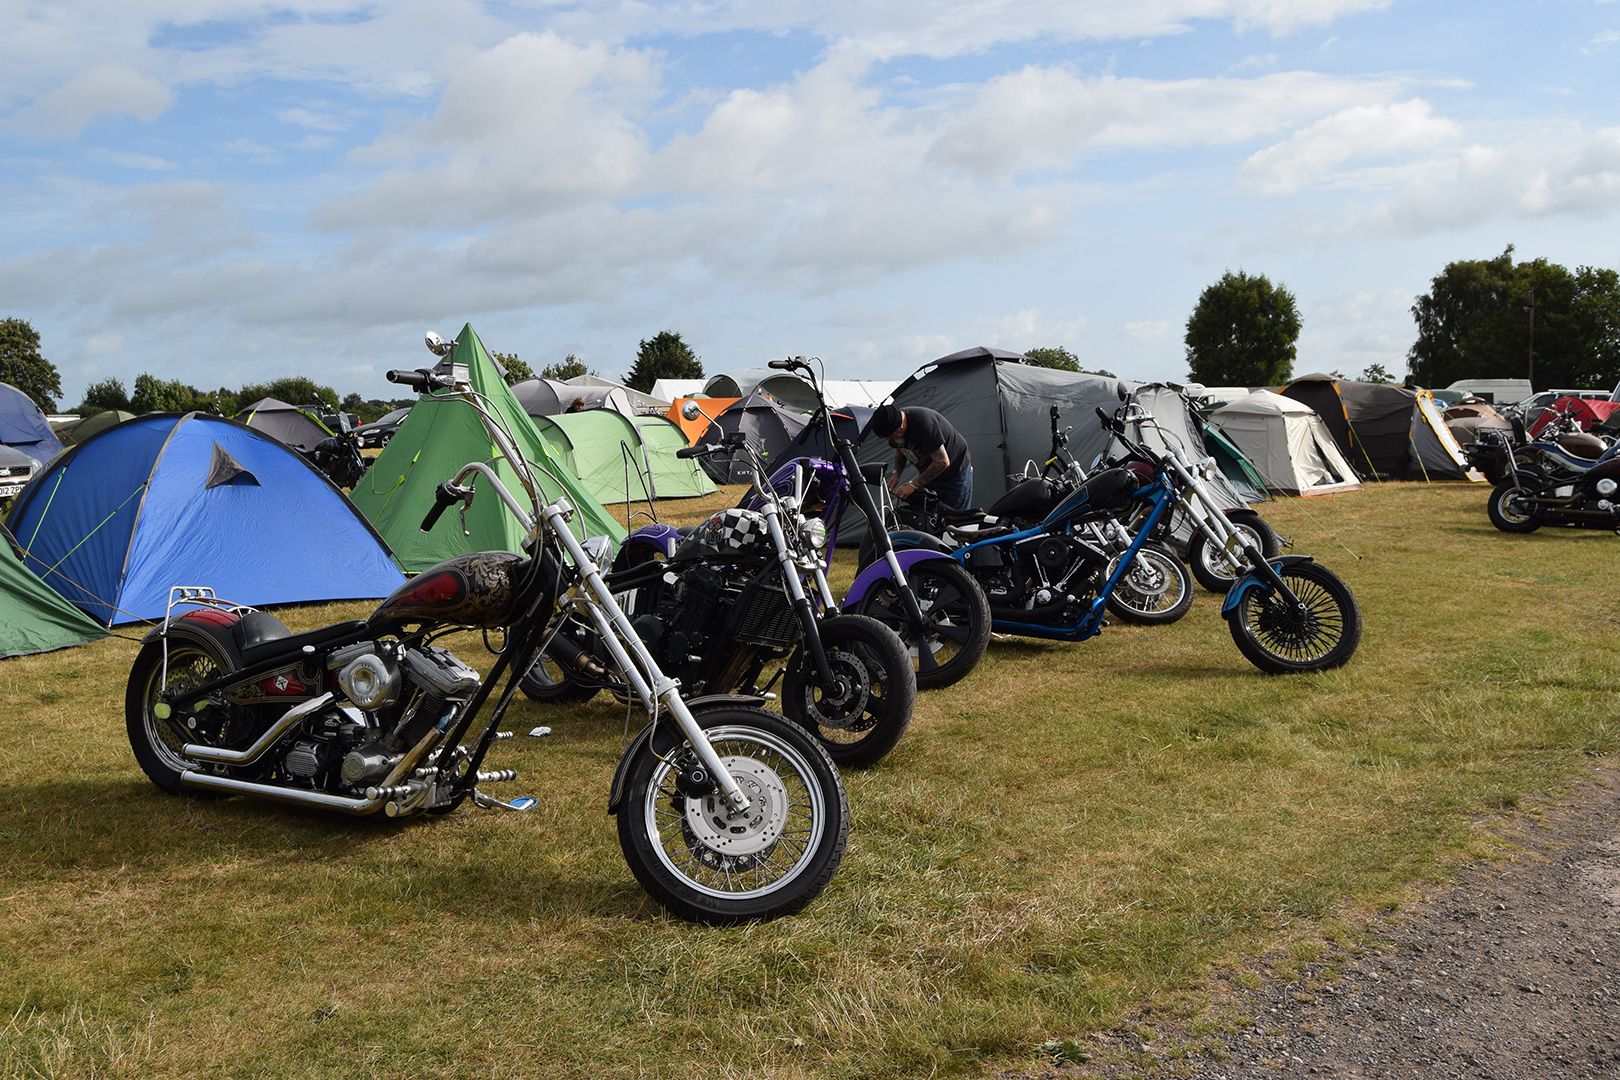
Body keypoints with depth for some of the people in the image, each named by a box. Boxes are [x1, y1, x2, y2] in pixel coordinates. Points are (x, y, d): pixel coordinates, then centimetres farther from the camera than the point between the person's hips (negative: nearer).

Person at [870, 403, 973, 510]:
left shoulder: (924, 423, -36)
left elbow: (942, 462, -32)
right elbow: (900, 450, 9)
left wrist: (913, 484, -28)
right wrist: (896, 474, -8)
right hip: (928, 473, 7)